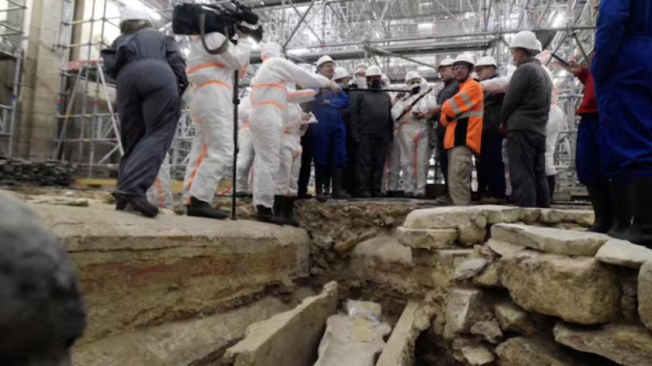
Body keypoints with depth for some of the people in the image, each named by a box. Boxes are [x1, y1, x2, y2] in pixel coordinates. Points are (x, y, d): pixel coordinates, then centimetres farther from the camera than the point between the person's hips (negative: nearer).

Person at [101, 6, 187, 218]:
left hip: (127, 76, 3)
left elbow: (110, 65, 16)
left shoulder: (120, 41, 37)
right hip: (159, 75, -2)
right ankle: (132, 188, -33)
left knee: (132, 141, 9)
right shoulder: (162, 37, 36)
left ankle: (126, 194, 0)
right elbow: (176, 61, 15)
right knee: (158, 135, -14)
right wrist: (181, 87, 8)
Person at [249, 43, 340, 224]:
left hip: (261, 119, 10)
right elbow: (305, 76, 2)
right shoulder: (277, 63, 3)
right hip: (268, 119, -10)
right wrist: (328, 82, 14)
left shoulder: (263, 69, 31)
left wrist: (312, 92, 28)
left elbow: (283, 95, 28)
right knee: (269, 162, -15)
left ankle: (261, 206, 4)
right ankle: (265, 208, -20)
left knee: (264, 162, 6)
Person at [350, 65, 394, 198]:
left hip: (383, 135, 4)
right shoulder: (360, 94, 6)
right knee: (365, 163, -5)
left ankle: (376, 189, 9)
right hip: (365, 135, -4)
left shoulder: (386, 96, 21)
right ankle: (364, 190, -3)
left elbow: (391, 115, 19)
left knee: (379, 164, 4)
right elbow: (354, 114, -2)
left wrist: (391, 133, 9)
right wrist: (356, 133, -11)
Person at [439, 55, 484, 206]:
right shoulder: (461, 88, 26)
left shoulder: (473, 86, -3)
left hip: (463, 139, -10)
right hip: (455, 138, 10)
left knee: (457, 178, -19)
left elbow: (450, 107, -13)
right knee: (454, 180, 10)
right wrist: (446, 118, 1)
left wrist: (445, 110, 9)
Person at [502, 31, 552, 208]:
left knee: (522, 176, -11)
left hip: (521, 130, -9)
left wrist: (505, 122, 7)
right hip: (538, 130, 9)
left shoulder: (524, 69, -8)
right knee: (538, 175, 10)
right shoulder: (543, 72, 21)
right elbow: (540, 103, 19)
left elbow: (510, 101, -10)